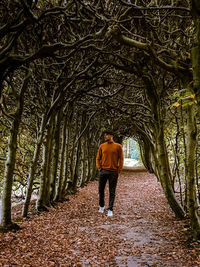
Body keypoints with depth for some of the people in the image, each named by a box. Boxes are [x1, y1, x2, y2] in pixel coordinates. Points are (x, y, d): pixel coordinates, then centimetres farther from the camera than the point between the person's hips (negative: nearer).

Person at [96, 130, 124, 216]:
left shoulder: (118, 146, 0)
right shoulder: (102, 146, 7)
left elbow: (121, 159, 0)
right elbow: (98, 158, 11)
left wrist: (119, 170, -5)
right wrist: (99, 168, 0)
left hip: (113, 172, -2)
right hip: (103, 171, 3)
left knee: (112, 192, 2)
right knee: (101, 190, 10)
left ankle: (110, 209, 11)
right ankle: (101, 206, 31)